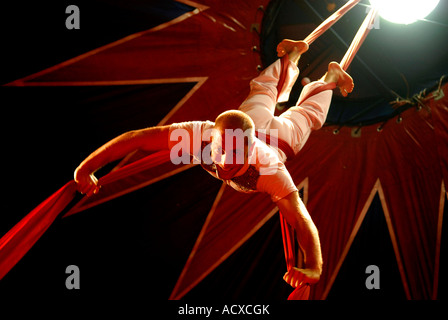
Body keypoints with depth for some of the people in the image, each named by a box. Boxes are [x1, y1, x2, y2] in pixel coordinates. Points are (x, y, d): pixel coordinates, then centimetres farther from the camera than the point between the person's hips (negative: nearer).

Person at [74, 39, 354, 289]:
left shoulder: (269, 171, -55)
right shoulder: (201, 134, -50)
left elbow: (303, 221, -61)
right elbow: (138, 137, -47)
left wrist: (313, 268, -77)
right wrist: (86, 167, -54)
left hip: (277, 138, -3)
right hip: (253, 116, 3)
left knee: (307, 112, 34)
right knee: (265, 91, 39)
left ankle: (331, 75, 62)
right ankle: (294, 53, 66)